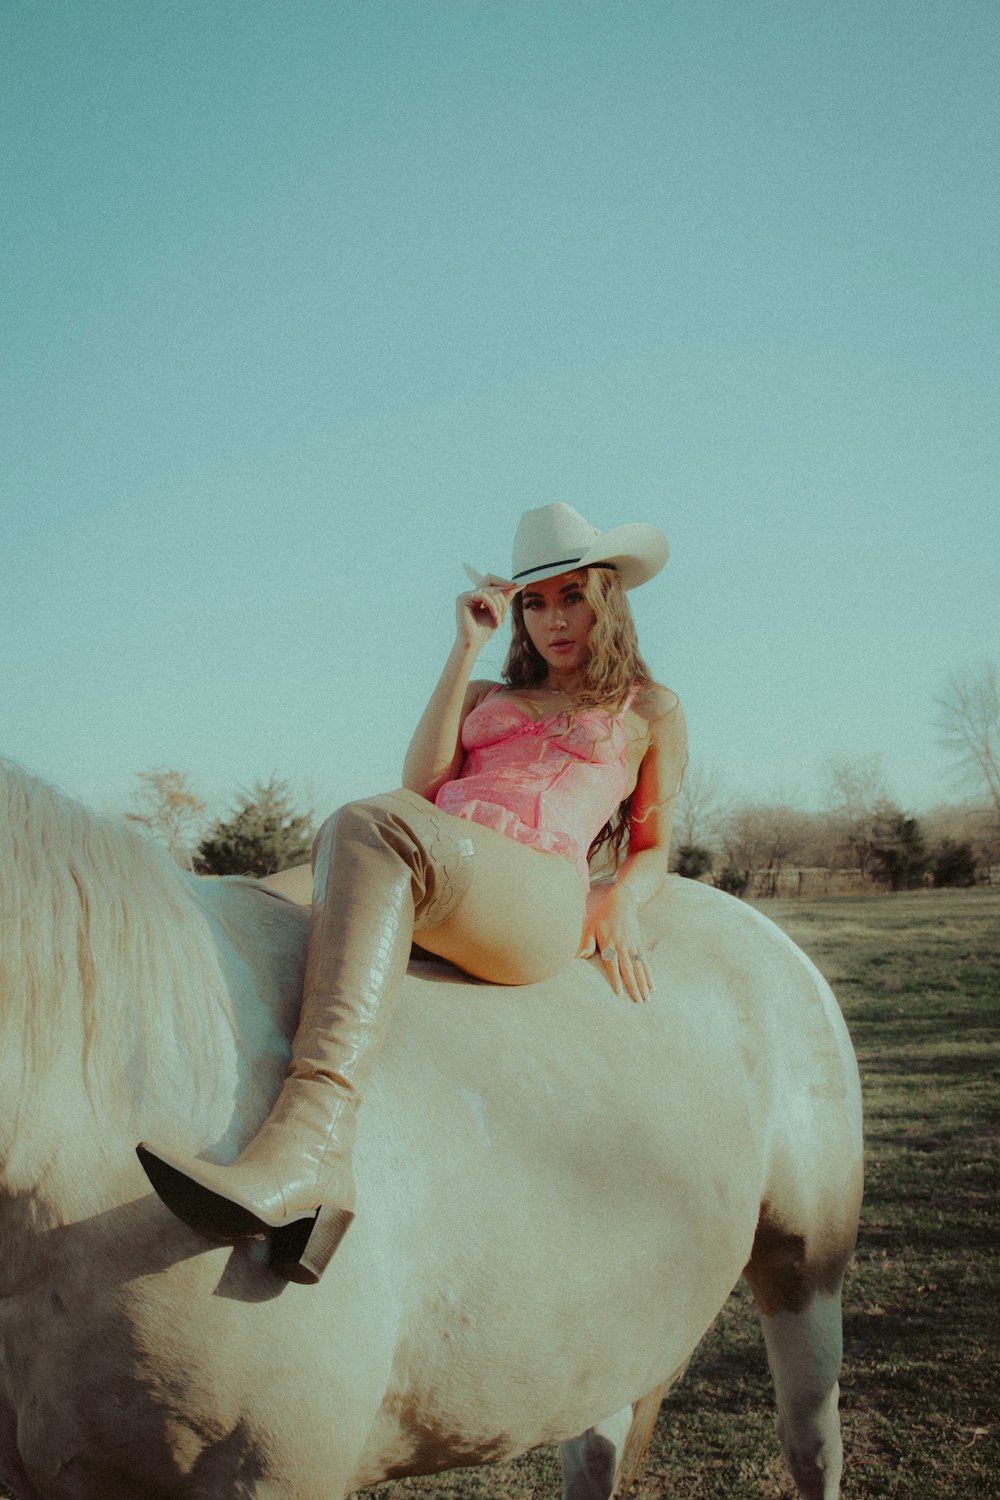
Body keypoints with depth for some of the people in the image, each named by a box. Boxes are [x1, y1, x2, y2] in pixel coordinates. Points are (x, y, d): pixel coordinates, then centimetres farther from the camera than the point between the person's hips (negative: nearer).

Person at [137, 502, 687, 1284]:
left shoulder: (651, 711, 27)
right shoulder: (487, 696, 34)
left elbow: (654, 844, 26)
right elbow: (421, 784, 15)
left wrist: (622, 900, 4)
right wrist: (466, 651, 13)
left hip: (541, 900, -5)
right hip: (428, 893, 5)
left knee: (372, 828, -36)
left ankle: (308, 1140, -55)